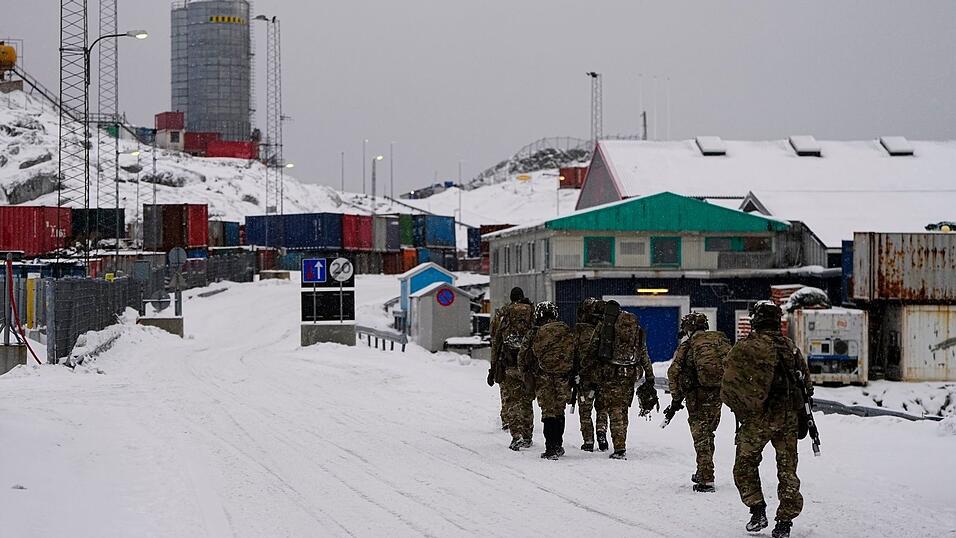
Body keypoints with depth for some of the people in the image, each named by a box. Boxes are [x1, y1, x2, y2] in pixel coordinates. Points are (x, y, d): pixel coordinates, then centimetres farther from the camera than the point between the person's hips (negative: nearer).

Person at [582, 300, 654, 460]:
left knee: (615, 410, -3)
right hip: (630, 375, 3)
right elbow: (644, 355, 15)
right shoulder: (636, 328, 14)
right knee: (623, 409, 13)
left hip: (609, 373, -3)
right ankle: (621, 446, 14)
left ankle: (620, 448, -11)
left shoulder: (604, 325, 3)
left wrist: (584, 371, 6)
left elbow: (591, 351, 1)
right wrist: (650, 378, 18)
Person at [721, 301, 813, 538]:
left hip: (758, 417, -4)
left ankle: (757, 510, 2)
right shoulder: (791, 347, 9)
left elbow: (729, 387, -8)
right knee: (787, 470, 10)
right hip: (789, 417, 4)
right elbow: (806, 383, 14)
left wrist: (741, 411, 7)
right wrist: (802, 419, 22)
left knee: (745, 465, 13)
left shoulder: (744, 348, -7)